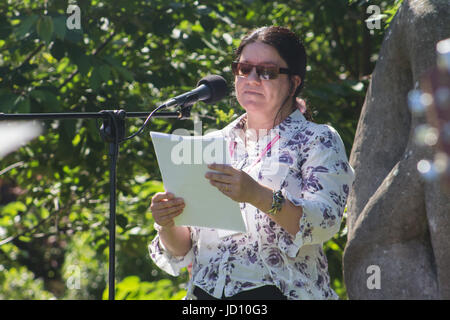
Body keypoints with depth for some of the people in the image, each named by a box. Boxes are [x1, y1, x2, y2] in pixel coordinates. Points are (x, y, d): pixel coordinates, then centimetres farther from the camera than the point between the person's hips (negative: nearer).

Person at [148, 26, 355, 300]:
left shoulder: (318, 141, 9)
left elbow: (325, 222, -9)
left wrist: (258, 196, -24)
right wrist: (168, 227, -3)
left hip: (279, 291, -3)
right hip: (206, 293, 3)